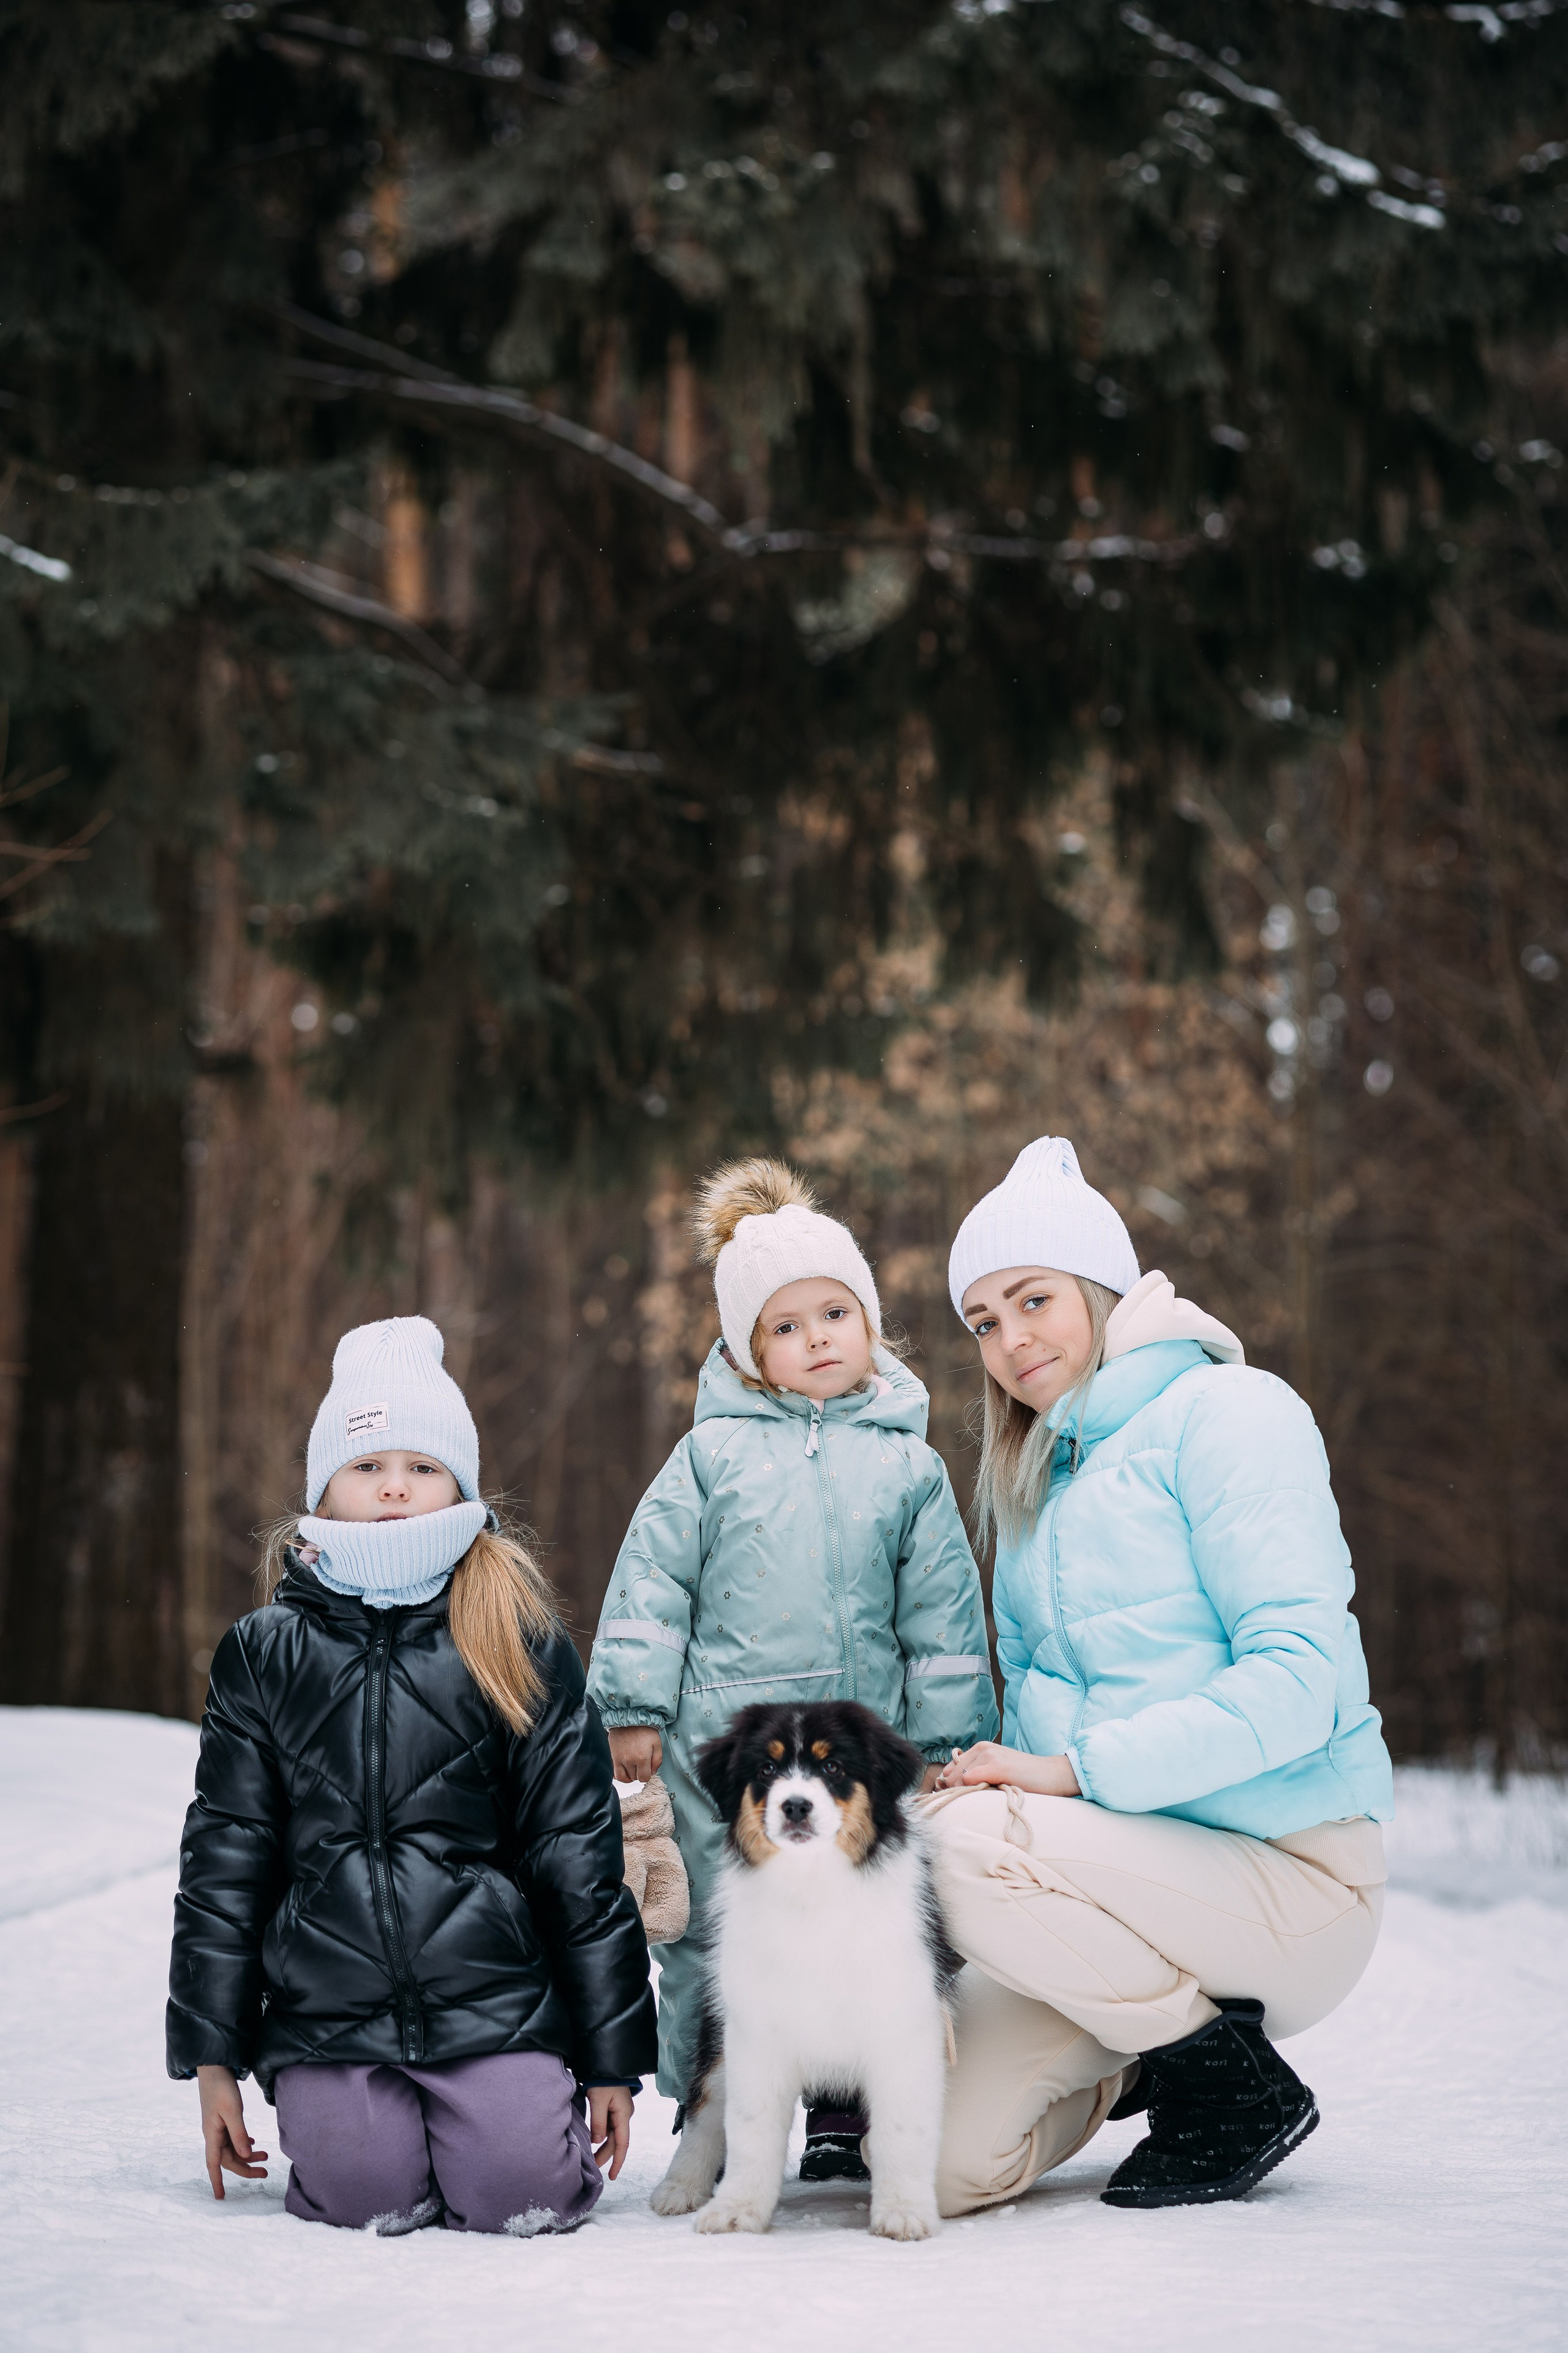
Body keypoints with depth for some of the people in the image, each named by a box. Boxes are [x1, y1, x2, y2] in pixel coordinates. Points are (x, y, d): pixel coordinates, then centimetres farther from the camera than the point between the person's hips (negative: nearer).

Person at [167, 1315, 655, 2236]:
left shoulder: (520, 1642, 6)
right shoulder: (268, 1652, 8)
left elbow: (579, 1854, 6)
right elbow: (224, 1857, 11)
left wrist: (612, 2057, 4)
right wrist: (212, 2055, 7)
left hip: (494, 1996, -1)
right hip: (325, 2007, 1)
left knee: (524, 2198, -17)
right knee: (369, 2200, -18)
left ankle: (530, 2108, 16)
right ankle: (338, 2114, 16)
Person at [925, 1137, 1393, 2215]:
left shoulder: (1226, 1413, -7)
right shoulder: (1038, 1479, 17)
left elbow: (1300, 1680, -18)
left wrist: (1078, 1769, -22)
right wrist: (1016, 1766, -4)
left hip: (1287, 1874, -7)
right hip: (1136, 1866, 7)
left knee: (963, 1842, -30)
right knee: (946, 2163, -11)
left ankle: (1237, 2081, -9)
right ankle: (1160, 2046, 18)